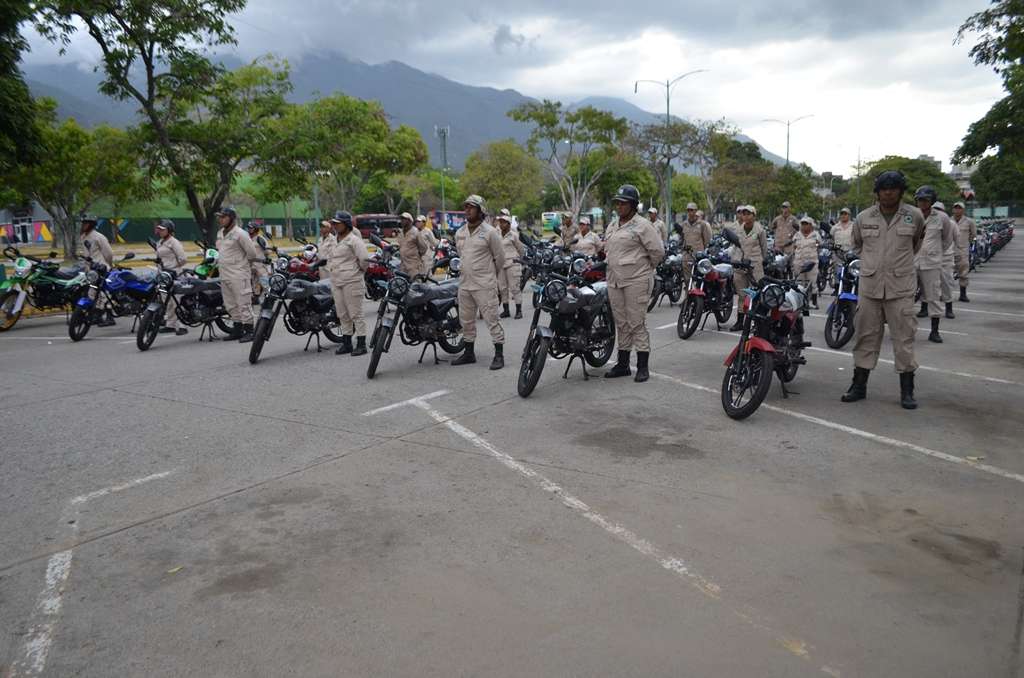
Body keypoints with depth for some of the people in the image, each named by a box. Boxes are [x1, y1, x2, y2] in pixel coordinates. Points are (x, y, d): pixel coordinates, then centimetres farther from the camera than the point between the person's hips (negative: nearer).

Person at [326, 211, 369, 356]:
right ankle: (346, 344, 20)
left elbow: (365, 258, -21)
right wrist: (332, 267, 18)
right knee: (342, 315, 12)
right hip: (336, 282, 9)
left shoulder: (353, 239, -11)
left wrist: (360, 270, -5)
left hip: (351, 282, -9)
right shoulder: (335, 240, 15)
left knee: (356, 314, -5)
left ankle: (361, 344, 1)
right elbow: (330, 257, 31)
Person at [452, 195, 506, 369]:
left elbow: (500, 257, -1)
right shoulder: (459, 233, 12)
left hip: (485, 285, -7)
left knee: (492, 319, -7)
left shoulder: (490, 232, -7)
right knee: (466, 320, 14)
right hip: (464, 283, 7)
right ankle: (469, 353, 26)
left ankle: (499, 355, -3)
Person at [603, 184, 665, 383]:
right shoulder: (612, 226, 15)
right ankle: (623, 364, 22)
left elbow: (658, 251, -8)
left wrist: (646, 268, 1)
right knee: (621, 324, 13)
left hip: (636, 281, -8)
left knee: (637, 323, -6)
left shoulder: (642, 225, -9)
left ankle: (643, 367, 1)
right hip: (614, 281, 8)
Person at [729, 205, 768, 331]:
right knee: (741, 293, 8)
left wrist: (763, 261, 13)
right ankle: (740, 321, 13)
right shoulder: (739, 230, 10)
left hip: (755, 264, -4)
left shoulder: (759, 230, -3)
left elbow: (764, 247, 6)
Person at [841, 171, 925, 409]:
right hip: (869, 287, 2)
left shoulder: (915, 216, 2)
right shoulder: (863, 218, 5)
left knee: (904, 338, 0)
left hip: (901, 288, -1)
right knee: (866, 337, 7)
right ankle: (859, 385, 16)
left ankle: (907, 390, 9)